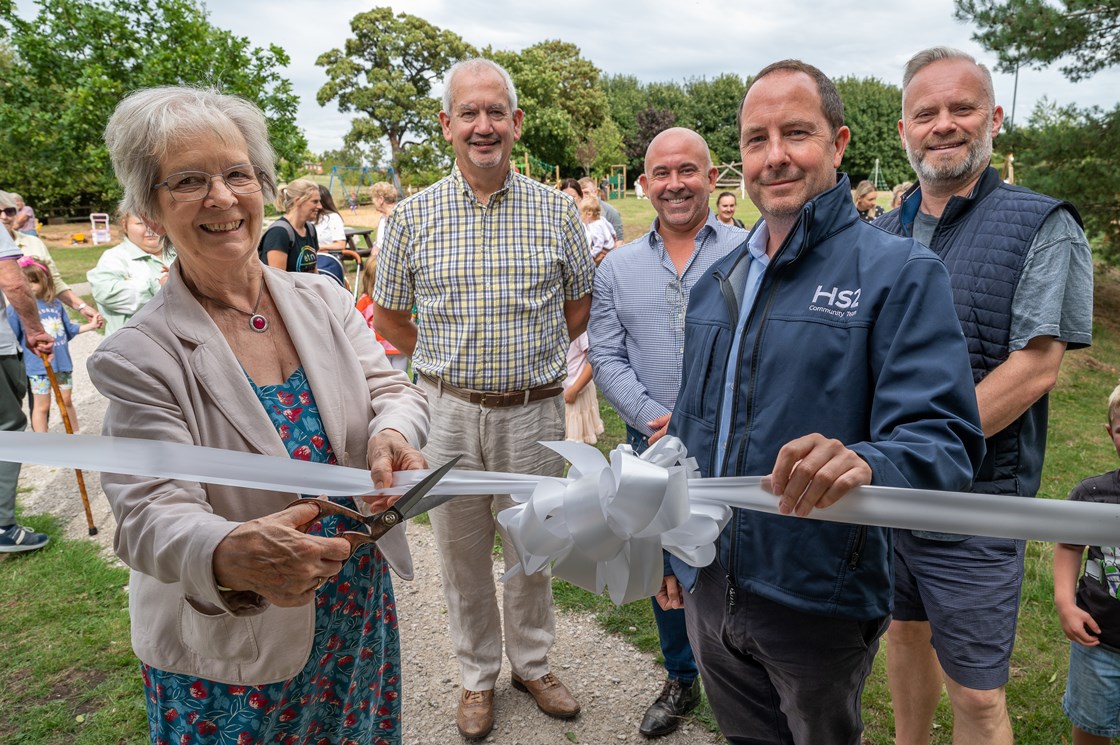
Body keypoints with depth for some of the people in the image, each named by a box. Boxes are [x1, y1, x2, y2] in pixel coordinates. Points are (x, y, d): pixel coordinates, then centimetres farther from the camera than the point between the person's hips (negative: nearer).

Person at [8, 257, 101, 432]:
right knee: (42, 406, 4)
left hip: (63, 363, 5)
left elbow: (68, 328, 17)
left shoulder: (55, 303, 6)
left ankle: (75, 435, 32)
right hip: (37, 367, -5)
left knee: (67, 401, 17)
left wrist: (91, 325, 14)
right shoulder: (16, 308, -9)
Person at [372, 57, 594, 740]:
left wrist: (532, 357, 4)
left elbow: (579, 304, 10)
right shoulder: (414, 216, -1)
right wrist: (445, 361, 4)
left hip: (534, 410, 0)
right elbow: (388, 315, 9)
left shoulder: (557, 210, -1)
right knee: (462, 551, 14)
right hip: (448, 410, 1)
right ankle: (479, 675, 35)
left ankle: (533, 663, 38)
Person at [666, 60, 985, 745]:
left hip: (819, 603, -5)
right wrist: (671, 548, 16)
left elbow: (943, 441, -20)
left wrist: (864, 464, -42)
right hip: (708, 588, 5)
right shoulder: (716, 283, 7)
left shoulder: (902, 273, -12)